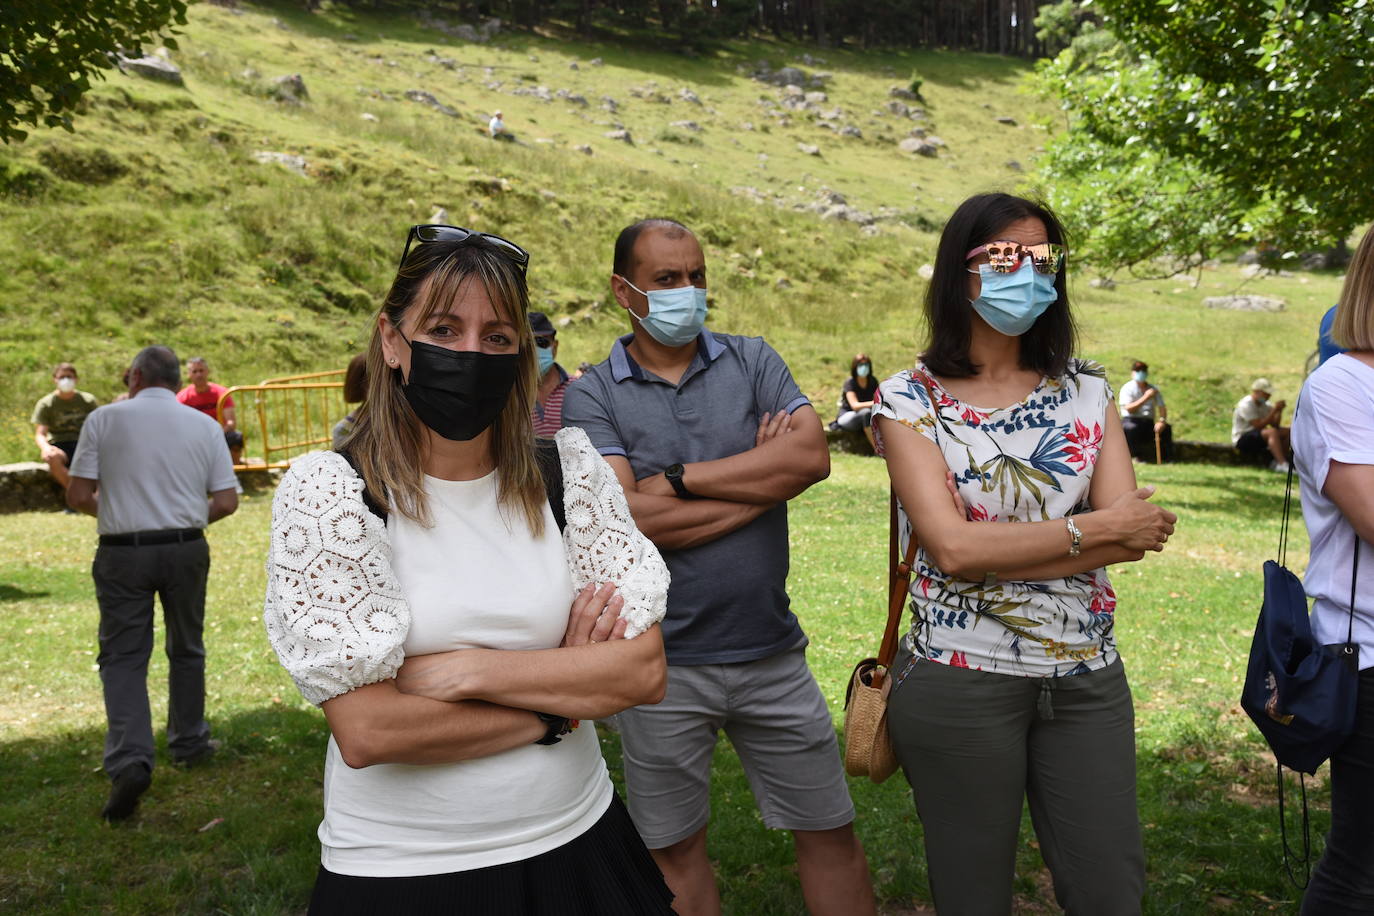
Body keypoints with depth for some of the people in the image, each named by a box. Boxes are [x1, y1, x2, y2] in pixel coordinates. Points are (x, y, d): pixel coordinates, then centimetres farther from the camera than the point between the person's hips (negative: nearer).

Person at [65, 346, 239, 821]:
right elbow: (226, 501, 0)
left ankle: (130, 760, -13)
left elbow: (77, 495, -2)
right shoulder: (204, 426, 4)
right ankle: (189, 742, 30)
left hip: (123, 552, -2)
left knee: (123, 657, 2)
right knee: (186, 650, 18)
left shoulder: (104, 419, -1)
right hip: (186, 550, 2)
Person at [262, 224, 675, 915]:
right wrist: (562, 692, -13)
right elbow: (365, 732, -19)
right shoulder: (323, 491, -13)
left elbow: (644, 670, -10)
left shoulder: (570, 470, -4)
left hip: (574, 840, 3)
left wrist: (469, 670, -19)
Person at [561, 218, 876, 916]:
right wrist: (763, 478, -13)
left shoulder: (753, 361, 3)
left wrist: (679, 478, -15)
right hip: (663, 667, -2)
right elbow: (627, 519, -18)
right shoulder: (591, 397, -4)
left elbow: (812, 455, -14)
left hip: (772, 653, 2)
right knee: (675, 850, 16)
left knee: (829, 831, 15)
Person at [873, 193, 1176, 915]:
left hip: (1088, 679, 4)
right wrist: (1095, 530, -13)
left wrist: (997, 551, -17)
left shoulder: (1087, 390, 6)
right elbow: (952, 547, -18)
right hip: (959, 684, -3)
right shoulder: (910, 400, -6)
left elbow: (1137, 532, -7)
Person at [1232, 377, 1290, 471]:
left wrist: (1279, 411, -9)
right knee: (1272, 432, -32)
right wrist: (1274, 410, -22)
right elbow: (1259, 426, -22)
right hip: (1242, 440, -9)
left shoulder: (1265, 405, 11)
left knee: (1287, 432, -6)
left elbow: (1275, 425, 6)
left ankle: (1277, 463, -11)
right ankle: (1283, 465, -40)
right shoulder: (1246, 405, -14)